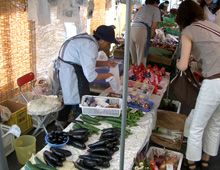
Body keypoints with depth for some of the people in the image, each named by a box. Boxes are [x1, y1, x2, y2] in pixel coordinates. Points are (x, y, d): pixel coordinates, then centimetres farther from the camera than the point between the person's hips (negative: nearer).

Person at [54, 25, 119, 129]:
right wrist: (107, 75, -11)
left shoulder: (89, 39, 7)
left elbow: (86, 62, 19)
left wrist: (105, 63, 11)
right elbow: (90, 76, -26)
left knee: (69, 96, 25)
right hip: (70, 72, -11)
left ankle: (62, 122, 41)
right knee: (79, 104, -2)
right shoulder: (90, 46, -24)